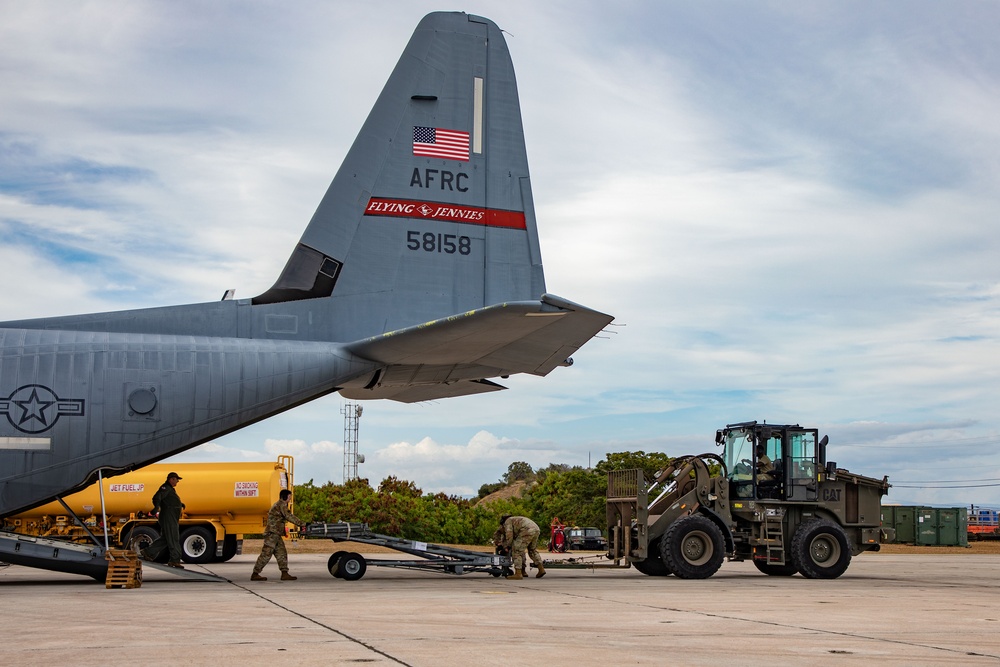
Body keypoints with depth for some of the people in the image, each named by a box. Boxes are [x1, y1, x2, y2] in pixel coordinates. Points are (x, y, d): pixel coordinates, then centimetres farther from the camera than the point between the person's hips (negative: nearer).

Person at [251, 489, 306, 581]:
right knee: (266, 554, -8)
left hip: (276, 535, 11)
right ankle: (255, 574, -3)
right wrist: (301, 523, -19)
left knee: (281, 553, 5)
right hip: (272, 533, -11)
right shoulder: (281, 504, -8)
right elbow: (289, 516, -19)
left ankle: (284, 574, 2)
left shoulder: (279, 505, 24)